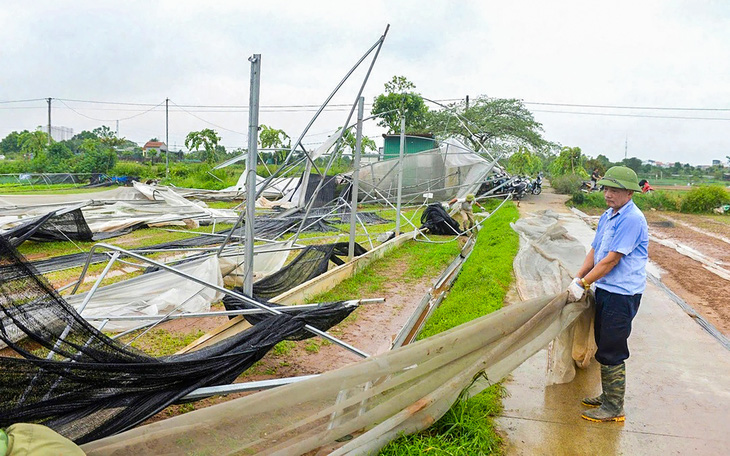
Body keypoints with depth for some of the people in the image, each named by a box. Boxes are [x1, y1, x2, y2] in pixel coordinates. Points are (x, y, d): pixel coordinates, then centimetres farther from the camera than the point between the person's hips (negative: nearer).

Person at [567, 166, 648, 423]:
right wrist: (577, 279, 4)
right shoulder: (607, 216, 11)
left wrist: (583, 284, -17)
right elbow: (594, 251, 13)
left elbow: (611, 259, -21)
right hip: (605, 289, 9)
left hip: (623, 294, -9)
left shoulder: (632, 219, -18)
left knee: (611, 352, -2)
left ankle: (614, 408, 10)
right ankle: (608, 396, 33)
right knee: (604, 346, 18)